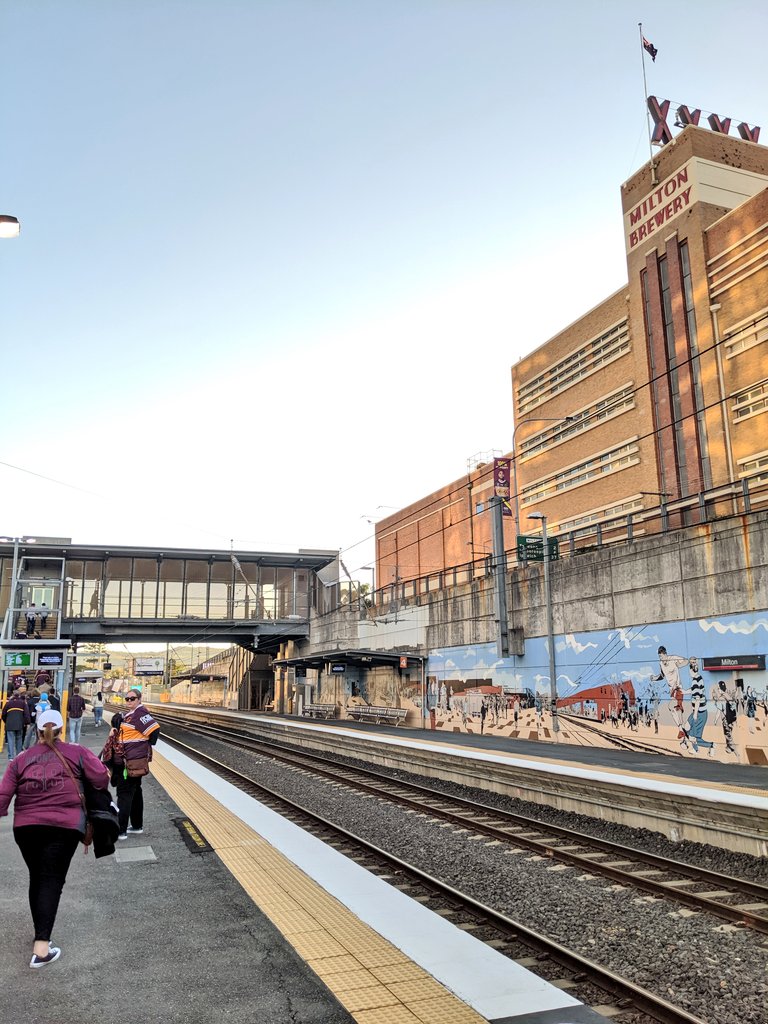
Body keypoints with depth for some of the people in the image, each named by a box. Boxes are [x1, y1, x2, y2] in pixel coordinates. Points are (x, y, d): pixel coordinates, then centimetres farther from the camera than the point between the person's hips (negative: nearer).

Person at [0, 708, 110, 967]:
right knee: (52, 881, 1)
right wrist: (91, 799, 12)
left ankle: (41, 935, 29)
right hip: (64, 827, -3)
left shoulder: (21, 760, 7)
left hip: (26, 827, 3)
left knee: (36, 879, 18)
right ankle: (41, 948, -8)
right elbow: (101, 778, -7)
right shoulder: (76, 753, 0)